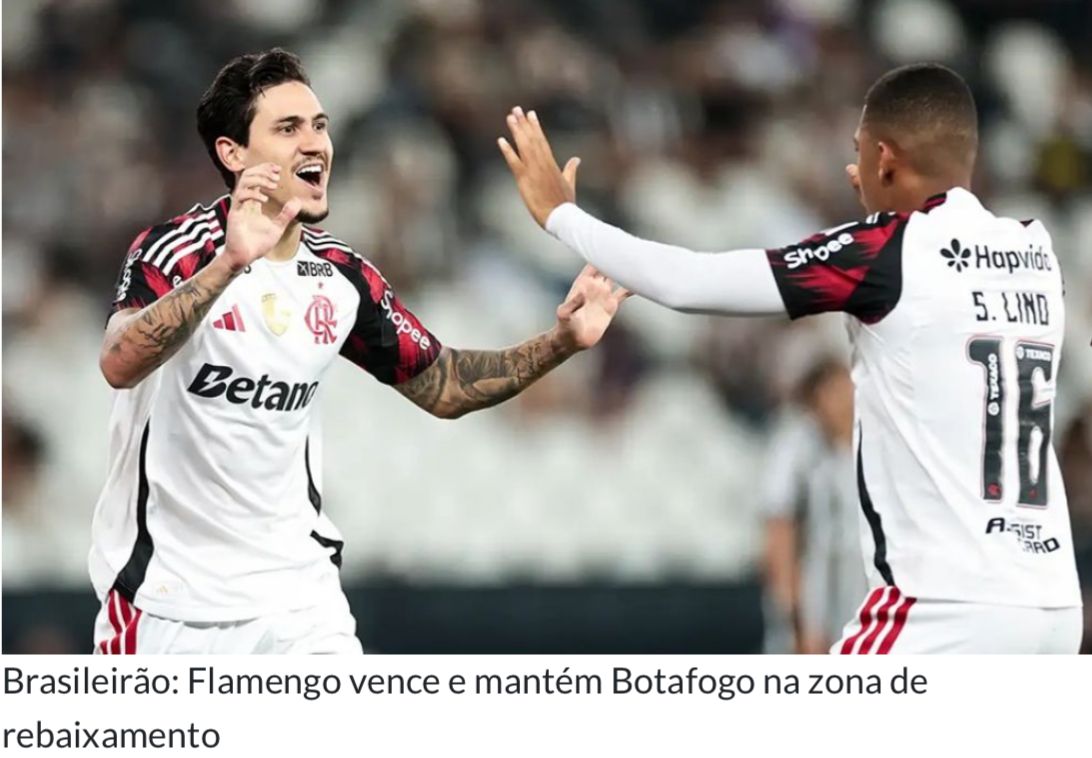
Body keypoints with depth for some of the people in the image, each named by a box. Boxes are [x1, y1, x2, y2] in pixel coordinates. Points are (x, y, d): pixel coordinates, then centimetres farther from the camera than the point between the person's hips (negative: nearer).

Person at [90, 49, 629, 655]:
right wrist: (229, 264, -47)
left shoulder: (342, 279, 3)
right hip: (165, 598, -4)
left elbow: (444, 387, 15)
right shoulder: (177, 250, -14)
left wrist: (561, 342, -1)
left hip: (295, 594, 4)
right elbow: (120, 364, -34)